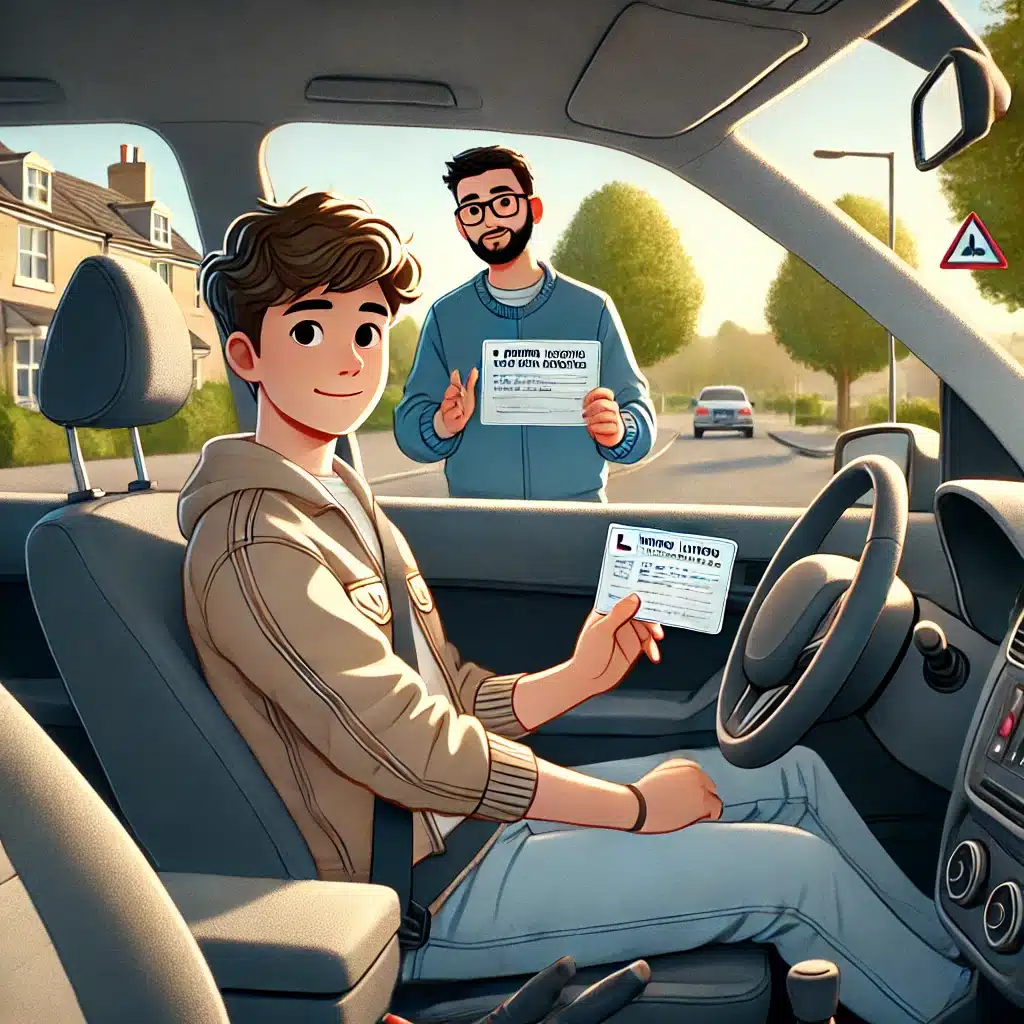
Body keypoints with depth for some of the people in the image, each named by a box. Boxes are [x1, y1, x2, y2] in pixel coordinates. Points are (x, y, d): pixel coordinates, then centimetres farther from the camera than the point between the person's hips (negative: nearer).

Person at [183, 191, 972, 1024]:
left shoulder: (339, 501, 10)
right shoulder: (257, 547, -20)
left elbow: (452, 704, 10)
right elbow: (416, 755, -24)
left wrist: (577, 677, -6)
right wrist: (635, 806, -16)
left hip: (465, 819, 9)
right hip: (424, 894, -9)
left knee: (793, 773, 9)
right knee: (795, 870, -11)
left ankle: (956, 953, 24)